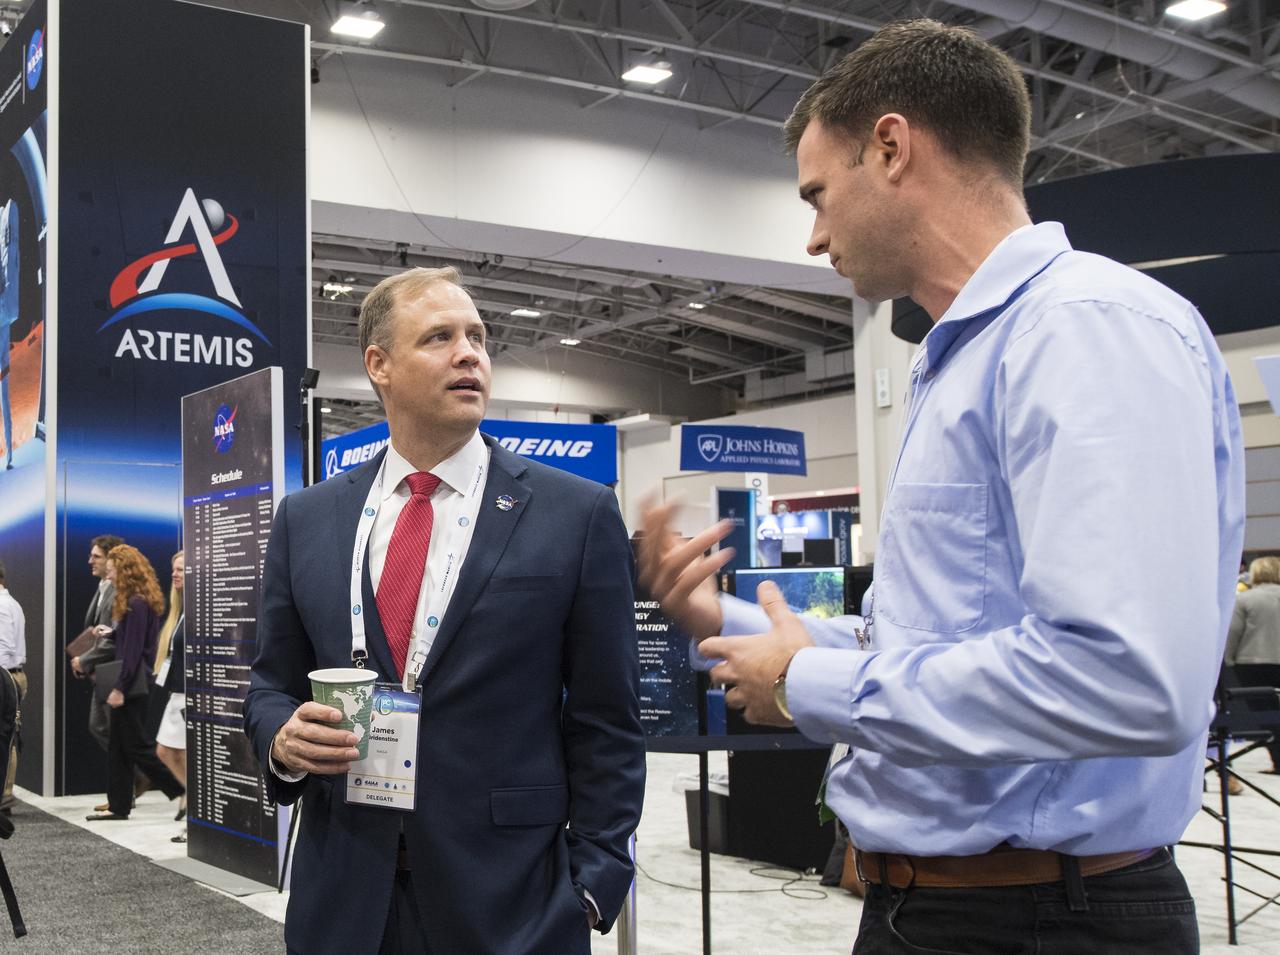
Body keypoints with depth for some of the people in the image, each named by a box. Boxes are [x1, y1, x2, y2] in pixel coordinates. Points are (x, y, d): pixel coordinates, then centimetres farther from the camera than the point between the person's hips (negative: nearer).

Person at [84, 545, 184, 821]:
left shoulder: (136, 604, -16)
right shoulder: (131, 602, 14)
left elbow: (133, 650, -20)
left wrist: (120, 687, -20)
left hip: (132, 686, -10)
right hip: (127, 684, 10)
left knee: (136, 745, -5)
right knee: (118, 747, 12)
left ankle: (183, 791, -1)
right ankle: (118, 806, 17)